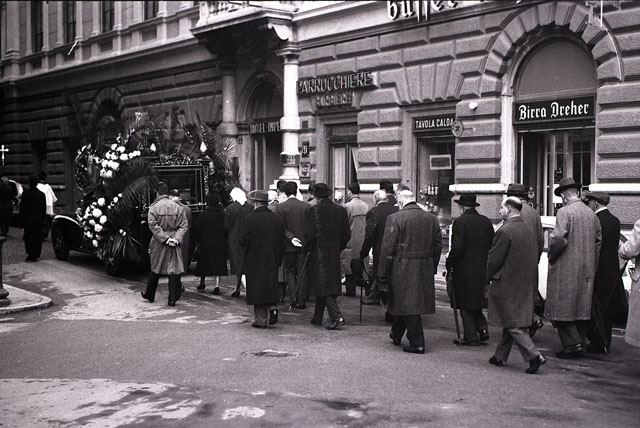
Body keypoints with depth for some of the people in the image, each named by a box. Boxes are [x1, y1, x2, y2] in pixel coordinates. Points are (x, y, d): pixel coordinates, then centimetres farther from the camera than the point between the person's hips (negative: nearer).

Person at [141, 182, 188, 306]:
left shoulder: (154, 207, -6)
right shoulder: (178, 207, 1)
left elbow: (153, 225, -13)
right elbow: (184, 225, -3)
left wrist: (164, 238, -14)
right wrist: (176, 238, -9)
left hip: (158, 242, -1)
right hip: (174, 243, 1)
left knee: (155, 269, 14)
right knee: (174, 269, 2)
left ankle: (150, 295, 29)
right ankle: (172, 299, -1)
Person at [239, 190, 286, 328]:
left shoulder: (248, 219, -12)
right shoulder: (276, 218, 1)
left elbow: (243, 240, -14)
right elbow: (282, 241, 3)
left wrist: (252, 243, 9)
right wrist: (279, 259, 11)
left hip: (254, 261, -3)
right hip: (272, 260, 4)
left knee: (257, 289, 5)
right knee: (271, 285, 20)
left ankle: (261, 320, 7)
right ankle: (272, 307, -1)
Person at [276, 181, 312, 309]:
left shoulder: (280, 207, -6)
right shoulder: (307, 206, -3)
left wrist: (291, 237, -8)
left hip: (289, 245, -1)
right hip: (304, 244, 1)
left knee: (290, 271, 12)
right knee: (302, 272, 7)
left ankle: (293, 297, -2)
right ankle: (302, 300, 8)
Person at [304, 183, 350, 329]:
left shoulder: (315, 210, -11)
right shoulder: (341, 210, 4)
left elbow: (310, 233, -13)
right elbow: (347, 233, 7)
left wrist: (305, 250, 0)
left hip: (319, 252, -6)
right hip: (335, 254, 6)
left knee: (323, 285, -3)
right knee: (330, 284, 13)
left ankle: (337, 316, -16)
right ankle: (317, 318, 24)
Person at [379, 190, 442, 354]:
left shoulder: (395, 218, -11)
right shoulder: (432, 219, 6)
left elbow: (388, 248, -11)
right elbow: (437, 246, 11)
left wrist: (383, 273, -5)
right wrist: (433, 268, 21)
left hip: (402, 269, -6)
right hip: (425, 270, 6)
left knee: (408, 304, 1)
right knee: (407, 303, 19)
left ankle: (417, 343, 3)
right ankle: (396, 334, 34)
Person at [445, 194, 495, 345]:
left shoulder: (460, 222, -13)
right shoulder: (486, 221, 7)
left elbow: (458, 247, -18)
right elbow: (492, 245, 10)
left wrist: (449, 263, -7)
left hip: (464, 269, -6)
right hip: (482, 269, 7)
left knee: (466, 305, 2)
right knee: (476, 302, 20)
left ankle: (471, 337, 6)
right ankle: (482, 329, 12)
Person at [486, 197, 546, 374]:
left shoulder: (505, 230, -17)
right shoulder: (529, 230, 7)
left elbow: (494, 258, -14)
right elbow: (533, 258, 12)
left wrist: (488, 277, 1)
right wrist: (528, 278, 19)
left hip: (506, 284, -8)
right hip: (525, 284, 8)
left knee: (512, 323, -3)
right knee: (511, 321, 14)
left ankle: (534, 356, -11)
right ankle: (500, 356, 23)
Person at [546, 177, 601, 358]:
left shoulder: (564, 212, -13)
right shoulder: (591, 214, 9)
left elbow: (559, 239, -21)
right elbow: (598, 241, 13)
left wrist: (551, 256, -4)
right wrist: (592, 266, 19)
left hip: (565, 268, -7)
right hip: (586, 270, 7)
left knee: (562, 307, 0)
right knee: (581, 307, 12)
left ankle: (572, 343, -5)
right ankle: (580, 345, 18)